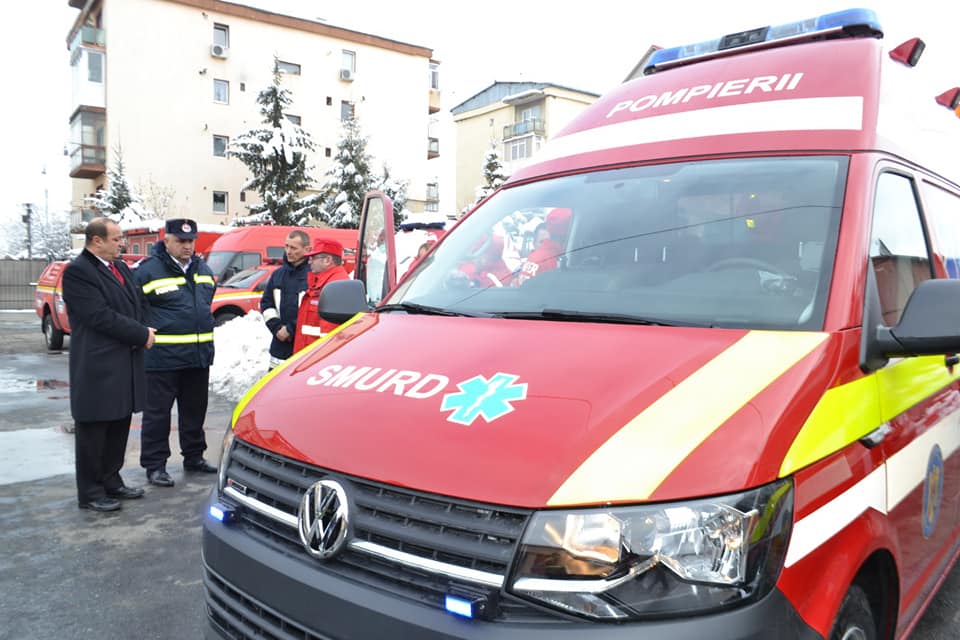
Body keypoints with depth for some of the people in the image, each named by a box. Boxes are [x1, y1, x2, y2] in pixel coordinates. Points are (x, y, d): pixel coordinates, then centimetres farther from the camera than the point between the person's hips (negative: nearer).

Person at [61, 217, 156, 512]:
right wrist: (142, 334, -13)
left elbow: (137, 304, 17)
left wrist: (144, 332, -2)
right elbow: (100, 317, -20)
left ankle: (111, 482, 27)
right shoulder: (77, 272, -13)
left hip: (125, 364, 8)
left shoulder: (121, 267, 14)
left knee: (119, 427, 14)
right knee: (93, 431, 3)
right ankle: (90, 493, 13)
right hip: (97, 366, -8)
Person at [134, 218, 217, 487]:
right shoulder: (148, 271, -10)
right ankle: (154, 465, 11)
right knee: (157, 413, 2)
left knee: (195, 410, 16)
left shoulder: (203, 270, 12)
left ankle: (194, 457, 29)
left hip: (199, 355, 7)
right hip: (162, 357, -6)